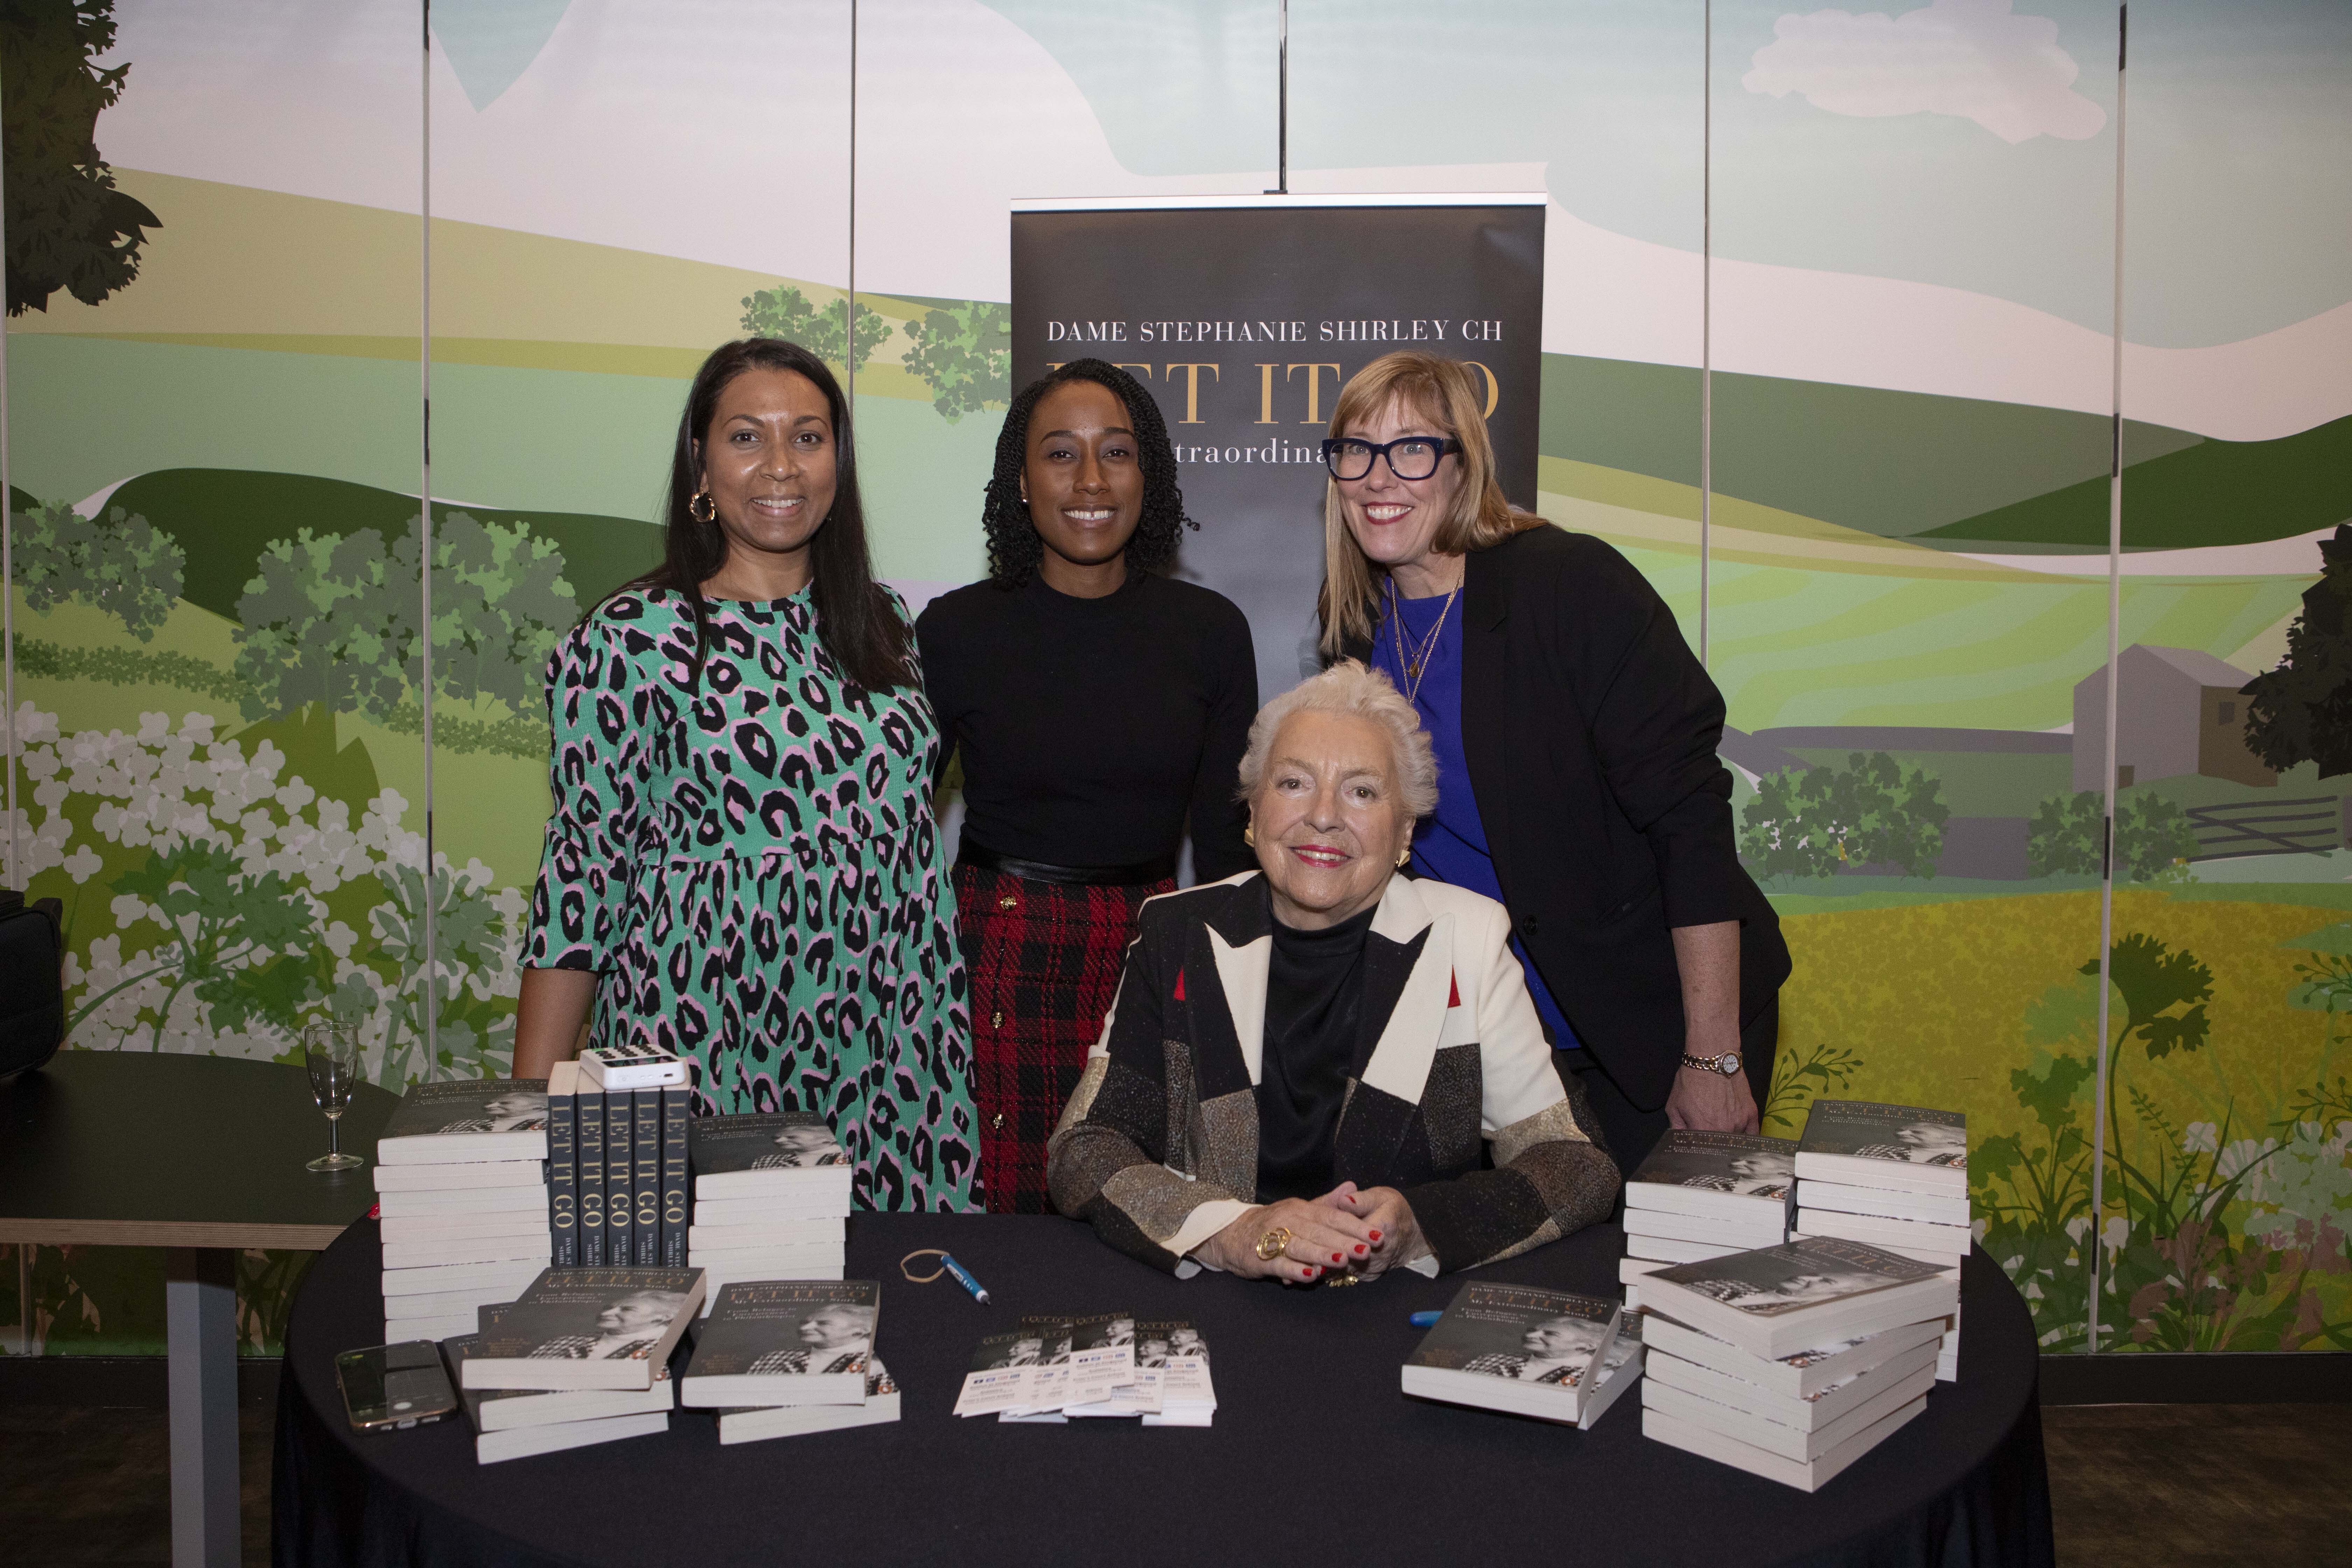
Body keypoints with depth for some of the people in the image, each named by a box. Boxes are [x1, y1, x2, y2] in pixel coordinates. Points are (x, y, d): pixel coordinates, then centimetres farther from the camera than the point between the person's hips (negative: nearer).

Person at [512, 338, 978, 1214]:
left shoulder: (881, 623, 9)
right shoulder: (630, 642, -6)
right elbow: (583, 874, -5)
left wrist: (945, 1040, 12)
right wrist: (531, 1113, -8)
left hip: (889, 1055, 4)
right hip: (708, 1046, -4)